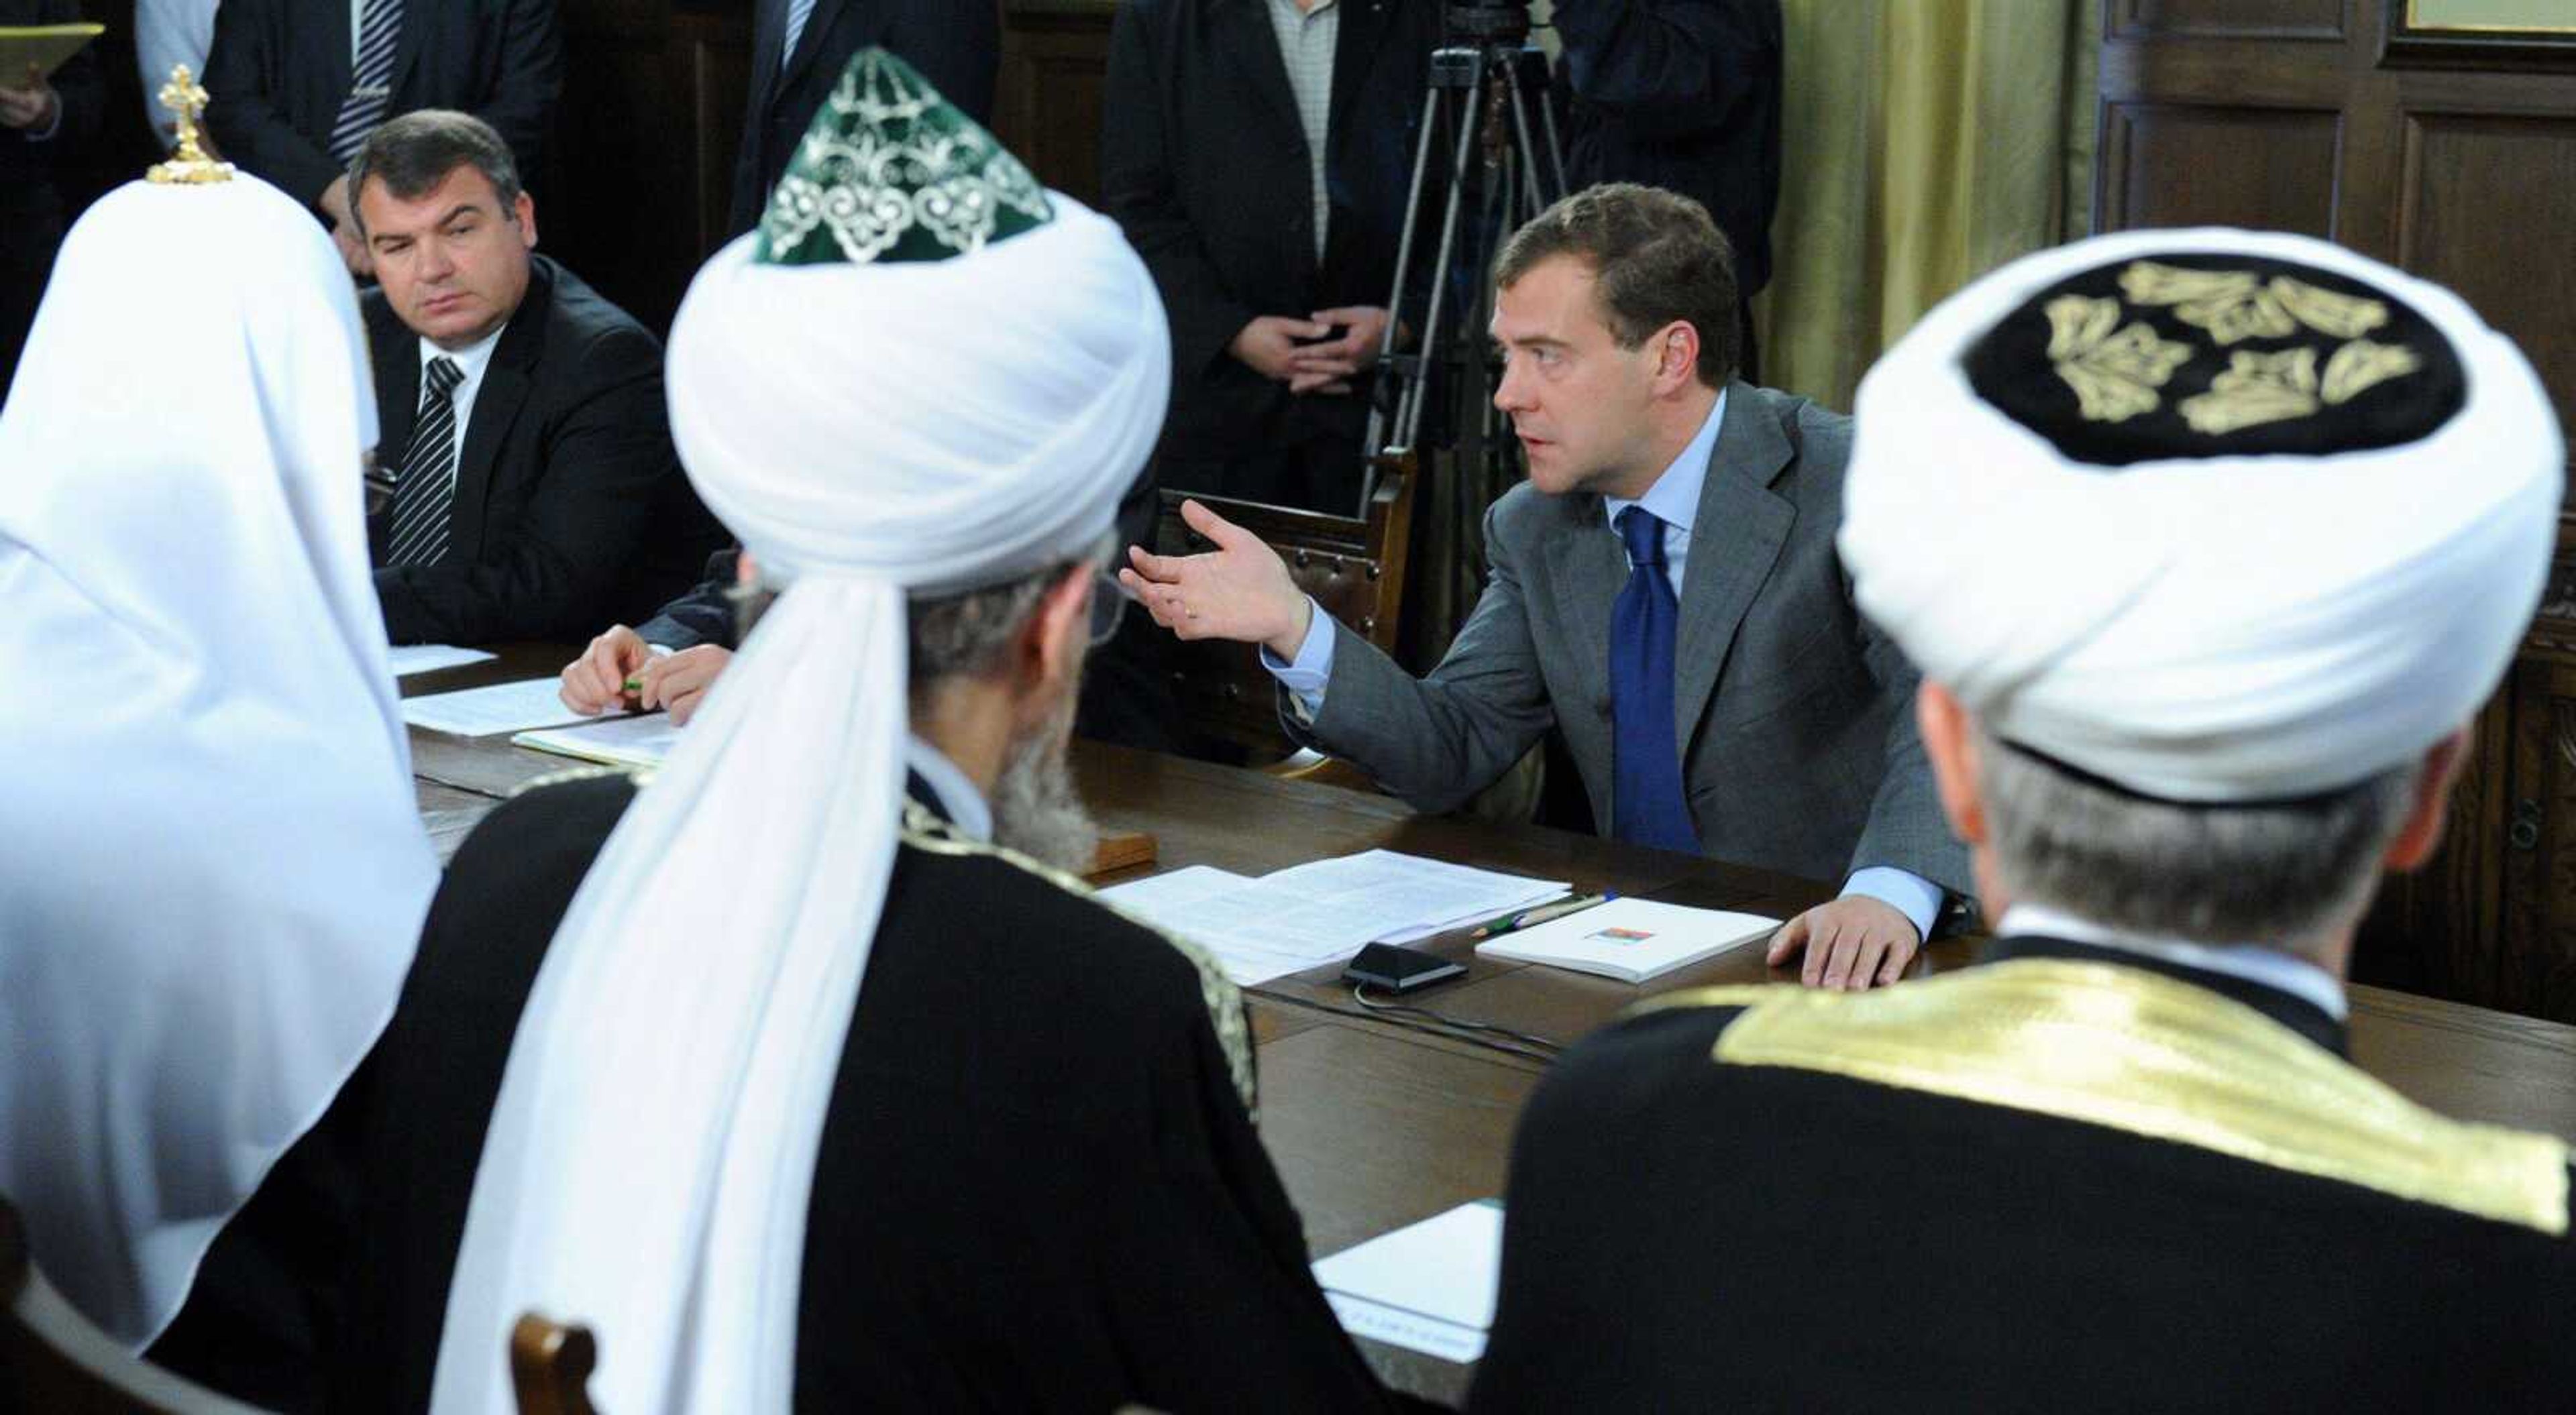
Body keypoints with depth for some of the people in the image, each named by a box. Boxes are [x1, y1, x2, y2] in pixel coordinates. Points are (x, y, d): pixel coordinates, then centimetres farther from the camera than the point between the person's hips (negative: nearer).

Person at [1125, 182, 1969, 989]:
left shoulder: (1851, 486, -12)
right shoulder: (1536, 531, 8)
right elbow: (1452, 754, 6)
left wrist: (1889, 891, -42)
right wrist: (1292, 628, -9)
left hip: (1827, 966, -4)